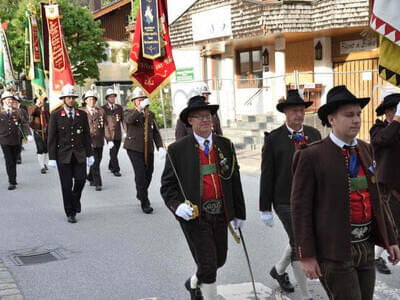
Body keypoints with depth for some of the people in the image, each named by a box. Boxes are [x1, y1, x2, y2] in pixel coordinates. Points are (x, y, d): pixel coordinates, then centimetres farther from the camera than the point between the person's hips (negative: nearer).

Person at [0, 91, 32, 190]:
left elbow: (24, 123, -2)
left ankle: (13, 180, 26)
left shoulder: (17, 111, 4)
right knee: (9, 161, -6)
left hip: (16, 140, 2)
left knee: (14, 161, 11)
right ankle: (12, 182, -2)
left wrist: (28, 134, -15)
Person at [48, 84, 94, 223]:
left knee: (80, 179, -6)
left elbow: (87, 135, 11)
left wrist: (90, 154, 7)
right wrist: (52, 158, -5)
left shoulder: (82, 115, 7)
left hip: (79, 154, 2)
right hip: (63, 155, -2)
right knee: (67, 185, 0)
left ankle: (75, 200, 25)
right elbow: (52, 138, -1)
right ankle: (70, 213, 13)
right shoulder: (55, 115, 0)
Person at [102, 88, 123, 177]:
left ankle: (111, 167, 31)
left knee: (115, 152, 11)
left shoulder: (119, 108, 11)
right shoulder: (103, 108, -1)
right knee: (113, 152, -10)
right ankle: (116, 170, -5)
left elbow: (123, 119, 8)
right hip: (109, 134, -4)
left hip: (118, 134, 4)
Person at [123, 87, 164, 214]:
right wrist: (140, 107, -32)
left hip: (148, 149, 5)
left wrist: (160, 146, 0)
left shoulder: (151, 114, 15)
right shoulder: (128, 112, 3)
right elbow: (129, 120, -23)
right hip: (134, 148, -5)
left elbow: (155, 132, 14)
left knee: (148, 173, 10)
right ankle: (145, 203, -6)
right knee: (140, 174, -12)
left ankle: (140, 194, 36)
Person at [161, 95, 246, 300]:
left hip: (220, 213, 5)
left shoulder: (225, 145, 6)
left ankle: (194, 283, 45)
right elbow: (167, 185, -2)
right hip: (195, 215, -5)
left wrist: (239, 213, 12)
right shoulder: (177, 150, -5)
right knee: (208, 265, -6)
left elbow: (235, 181, 10)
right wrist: (177, 206, -20)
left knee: (219, 259, 16)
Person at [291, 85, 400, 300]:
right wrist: (306, 256, -13)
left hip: (366, 247, 7)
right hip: (334, 250, -6)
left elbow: (373, 197, 14)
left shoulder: (364, 150, 9)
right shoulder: (311, 156, -11)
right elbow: (300, 207, -11)